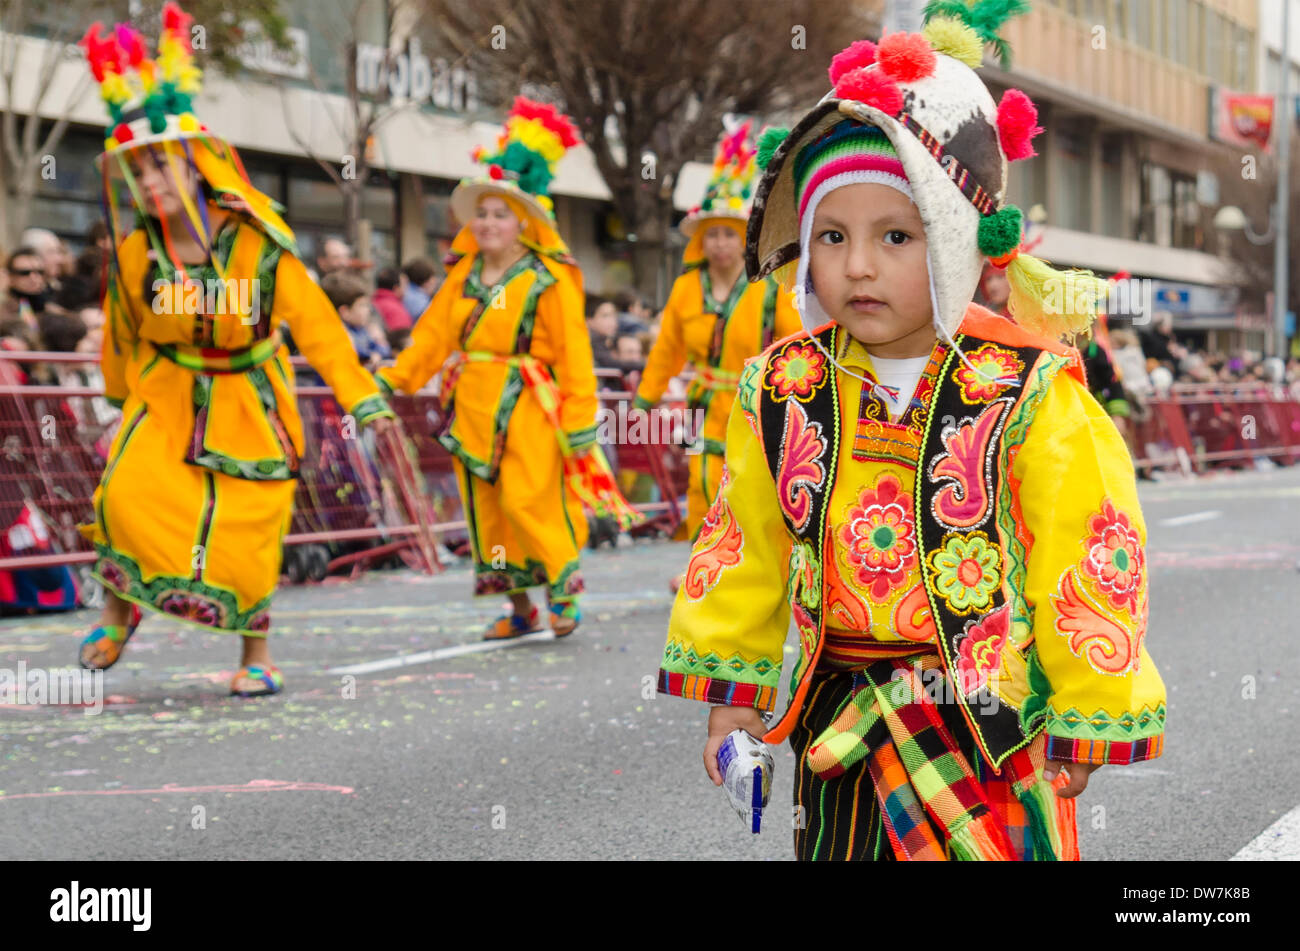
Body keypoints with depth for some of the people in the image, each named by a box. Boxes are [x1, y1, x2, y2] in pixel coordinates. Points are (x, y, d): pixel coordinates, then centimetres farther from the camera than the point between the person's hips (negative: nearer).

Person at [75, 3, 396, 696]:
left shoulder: (256, 244, -18)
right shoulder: (134, 251, -10)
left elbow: (312, 321, -14)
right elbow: (123, 330, 9)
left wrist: (361, 396, -15)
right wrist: (121, 393, 23)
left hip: (248, 399, -1)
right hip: (167, 395, 1)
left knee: (245, 528, -1)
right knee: (126, 492, -20)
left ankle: (256, 656, 19)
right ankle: (119, 608, 7)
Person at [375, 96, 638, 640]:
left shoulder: (549, 281, -6)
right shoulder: (463, 275, 10)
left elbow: (573, 353, -7)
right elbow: (433, 332, 10)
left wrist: (580, 421, -10)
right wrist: (394, 380, 1)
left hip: (527, 407, -6)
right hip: (473, 406, 6)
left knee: (529, 502, -13)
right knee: (485, 507, 8)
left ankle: (564, 591, 6)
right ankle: (520, 608, 20)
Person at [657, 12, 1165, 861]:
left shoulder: (1029, 392, -13)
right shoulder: (782, 390, -1)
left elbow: (1089, 555, -8)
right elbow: (744, 546, 11)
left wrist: (1086, 719, -4)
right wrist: (731, 686, 14)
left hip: (991, 729, -4)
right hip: (836, 719, 4)